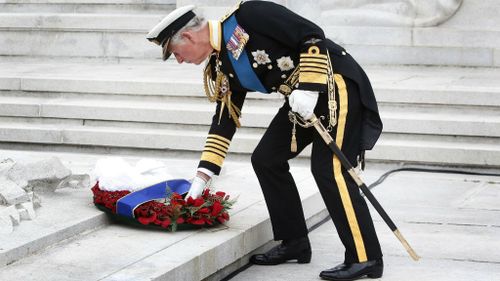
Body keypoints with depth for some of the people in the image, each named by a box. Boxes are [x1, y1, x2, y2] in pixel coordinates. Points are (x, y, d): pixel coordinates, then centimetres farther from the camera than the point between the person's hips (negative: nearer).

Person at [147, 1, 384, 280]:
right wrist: (202, 177, 10)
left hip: (333, 83, -9)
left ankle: (365, 258, -10)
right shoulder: (222, 68, 6)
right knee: (266, 159, 7)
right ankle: (295, 242, 15)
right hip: (300, 95, 9)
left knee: (328, 169, -15)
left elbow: (312, 35, -21)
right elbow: (224, 119, 12)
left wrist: (308, 88, -24)